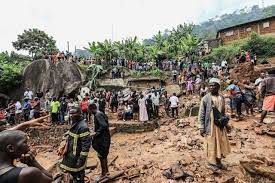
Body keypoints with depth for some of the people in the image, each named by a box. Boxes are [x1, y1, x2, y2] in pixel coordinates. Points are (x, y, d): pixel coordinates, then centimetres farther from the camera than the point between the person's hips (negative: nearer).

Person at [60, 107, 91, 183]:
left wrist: (81, 159, -23)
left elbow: (86, 145, -26)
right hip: (71, 154, 9)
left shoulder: (83, 127, -27)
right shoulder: (74, 124, 3)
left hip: (77, 156, -9)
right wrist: (65, 149, 12)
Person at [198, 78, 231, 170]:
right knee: (211, 144, 6)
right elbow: (201, 114, -10)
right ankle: (211, 163, 25)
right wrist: (201, 127, -12)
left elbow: (223, 112, 13)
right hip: (210, 125, -5)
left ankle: (218, 162, 34)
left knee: (221, 144, 15)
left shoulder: (222, 98, 4)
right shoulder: (205, 98, -11)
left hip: (220, 125, 5)